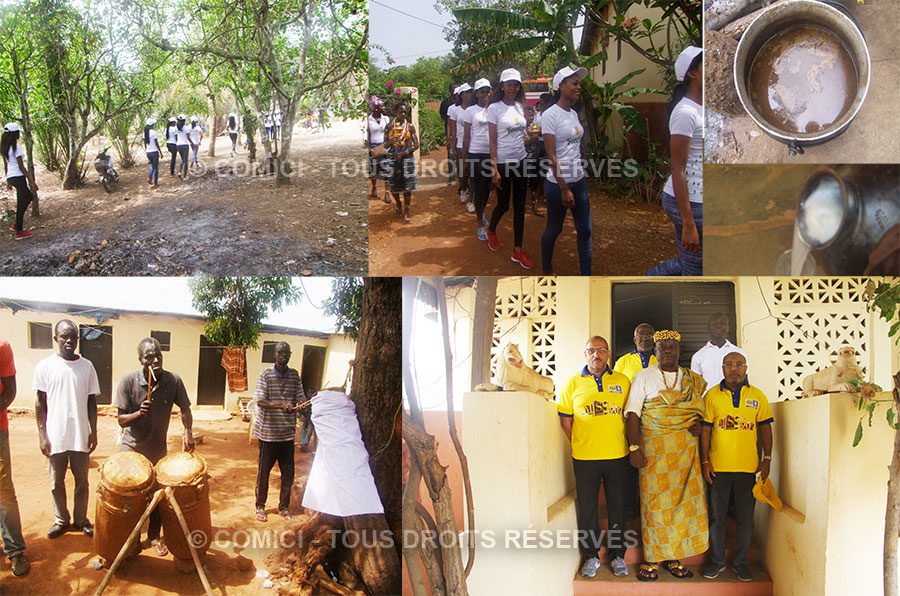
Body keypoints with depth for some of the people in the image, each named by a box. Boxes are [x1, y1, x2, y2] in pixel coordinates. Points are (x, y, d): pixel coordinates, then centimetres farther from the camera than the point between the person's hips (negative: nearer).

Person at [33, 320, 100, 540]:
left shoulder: (86, 366, 3)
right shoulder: (45, 366, -2)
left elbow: (91, 402, 7)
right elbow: (40, 403, 0)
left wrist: (93, 432, 3)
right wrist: (42, 435, -5)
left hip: (80, 436, 1)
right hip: (55, 436, -1)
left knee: (82, 480, 9)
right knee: (57, 481, 9)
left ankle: (81, 519, 23)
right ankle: (61, 520, 24)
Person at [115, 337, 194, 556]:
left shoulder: (173, 381, -14)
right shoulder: (128, 381, -19)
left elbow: (185, 409, 1)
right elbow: (121, 420, -16)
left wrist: (188, 432, -15)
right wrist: (138, 414, -36)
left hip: (158, 450, 2)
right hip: (132, 449, -2)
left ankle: (154, 536, 28)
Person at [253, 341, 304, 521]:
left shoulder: (294, 375, 5)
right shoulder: (266, 374, -7)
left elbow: (301, 398, 3)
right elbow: (260, 401, -13)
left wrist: (302, 404, -21)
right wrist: (281, 405, -29)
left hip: (287, 432, 3)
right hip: (268, 432, -3)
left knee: (288, 472, 8)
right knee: (264, 471, 7)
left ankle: (284, 507, 24)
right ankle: (260, 506, 22)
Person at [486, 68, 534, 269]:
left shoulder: (519, 107, 8)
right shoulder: (495, 108, -9)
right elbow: (492, 141, -11)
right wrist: (495, 170, -14)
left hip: (520, 160, 5)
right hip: (502, 161, -5)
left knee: (519, 206, 4)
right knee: (503, 204, 6)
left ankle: (517, 251, 9)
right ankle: (491, 231, 39)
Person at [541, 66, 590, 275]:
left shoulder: (573, 114, 9)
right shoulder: (551, 115, -13)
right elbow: (551, 156, -16)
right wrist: (564, 189, -18)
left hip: (578, 180, 7)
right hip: (558, 182, -7)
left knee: (584, 230, 7)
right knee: (554, 229, 7)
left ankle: (586, 277, 14)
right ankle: (547, 272, 25)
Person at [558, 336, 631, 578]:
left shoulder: (622, 381, 6)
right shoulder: (573, 383, 3)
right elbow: (565, 419, 5)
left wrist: (627, 444, 4)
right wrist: (580, 446, 2)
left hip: (617, 457, 1)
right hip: (584, 458, 0)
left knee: (617, 508, 8)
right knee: (586, 508, 6)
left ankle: (617, 556, 22)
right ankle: (591, 556, 20)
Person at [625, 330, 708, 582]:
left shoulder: (692, 379, 13)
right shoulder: (644, 376, 5)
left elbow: (700, 407, 24)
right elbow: (633, 413, -2)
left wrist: (699, 422, 1)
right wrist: (634, 448, -12)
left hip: (686, 447, 3)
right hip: (654, 447, -3)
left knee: (683, 499, 0)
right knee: (654, 501, -4)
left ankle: (674, 558, 10)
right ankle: (652, 559, 3)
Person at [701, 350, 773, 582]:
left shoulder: (757, 396, 4)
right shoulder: (712, 395, 2)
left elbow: (765, 428, 7)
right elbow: (705, 429, 3)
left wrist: (767, 459, 0)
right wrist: (705, 461, -2)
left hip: (748, 467, 1)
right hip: (719, 467, -1)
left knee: (746, 518, 7)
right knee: (717, 516, 7)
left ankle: (740, 561, 21)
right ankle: (717, 561, 20)